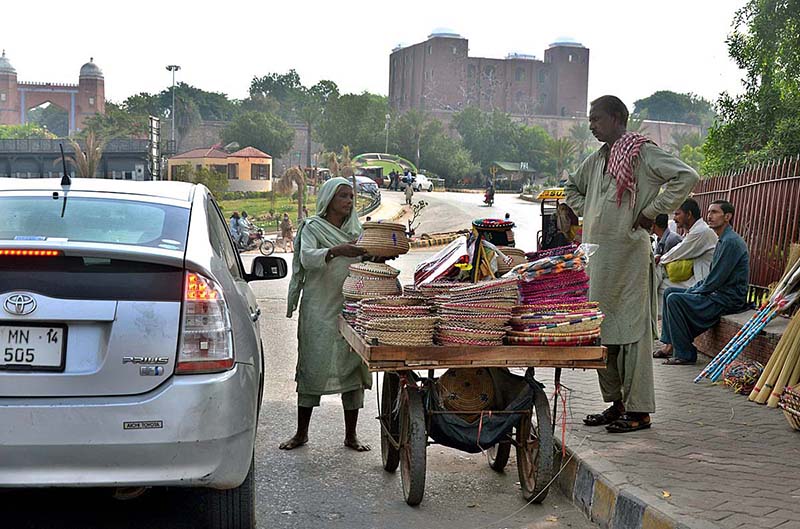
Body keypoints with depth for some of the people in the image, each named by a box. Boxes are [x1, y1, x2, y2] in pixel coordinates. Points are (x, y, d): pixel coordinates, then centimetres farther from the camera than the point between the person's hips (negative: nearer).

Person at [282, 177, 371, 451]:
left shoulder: (355, 230, 15)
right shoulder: (313, 227, 0)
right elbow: (308, 258, -19)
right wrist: (336, 251, -36)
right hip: (319, 309, -4)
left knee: (353, 367, 3)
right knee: (312, 366, -1)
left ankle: (351, 434, 11)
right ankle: (301, 433, 11)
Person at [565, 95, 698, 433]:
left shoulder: (643, 152, -7)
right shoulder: (596, 159, 17)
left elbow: (686, 177, -18)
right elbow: (572, 187, 34)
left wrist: (651, 213, -15)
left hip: (629, 255, -8)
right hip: (596, 257, 8)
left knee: (631, 330, -5)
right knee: (602, 331, 11)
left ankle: (639, 411, 1)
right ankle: (616, 403, 22)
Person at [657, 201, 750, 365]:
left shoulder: (731, 242, -18)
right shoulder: (723, 240, 17)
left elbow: (715, 280, -21)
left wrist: (693, 293, -8)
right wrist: (691, 290, 8)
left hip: (729, 299, -11)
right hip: (718, 293, 11)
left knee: (675, 300, -22)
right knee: (669, 292, 10)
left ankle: (684, 354, -16)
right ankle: (670, 344, 5)